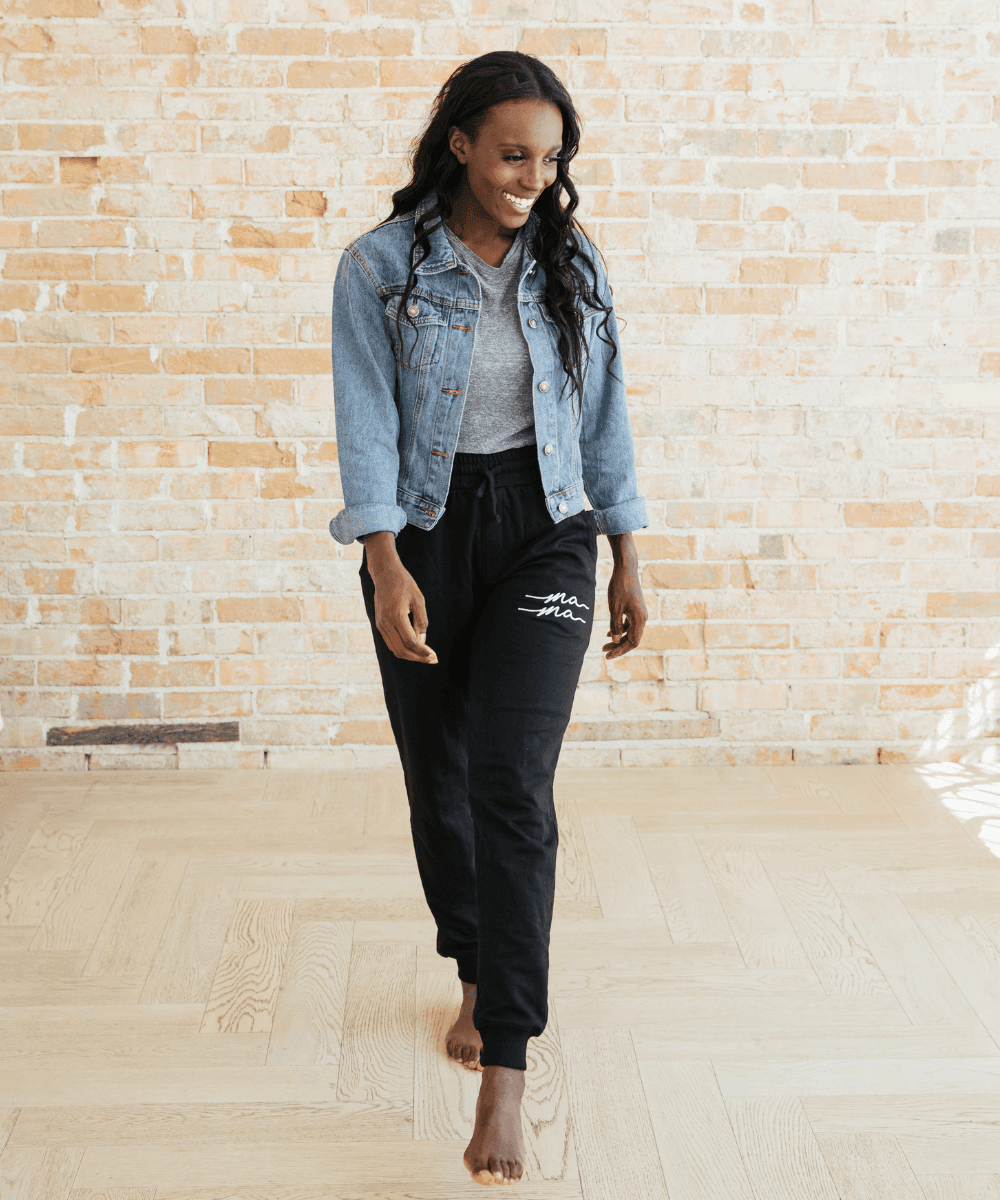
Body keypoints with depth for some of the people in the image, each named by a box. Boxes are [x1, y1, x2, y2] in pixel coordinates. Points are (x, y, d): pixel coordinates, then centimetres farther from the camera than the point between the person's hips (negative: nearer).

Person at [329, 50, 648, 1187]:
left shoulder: (570, 261, 3)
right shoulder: (381, 264, -4)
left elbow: (603, 413, 8)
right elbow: (366, 418, -9)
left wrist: (628, 557, 8)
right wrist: (385, 561, -20)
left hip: (543, 529, 0)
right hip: (425, 531, 0)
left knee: (513, 783, -12)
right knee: (438, 778, 9)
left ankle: (505, 1070, -10)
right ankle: (478, 977, 34)